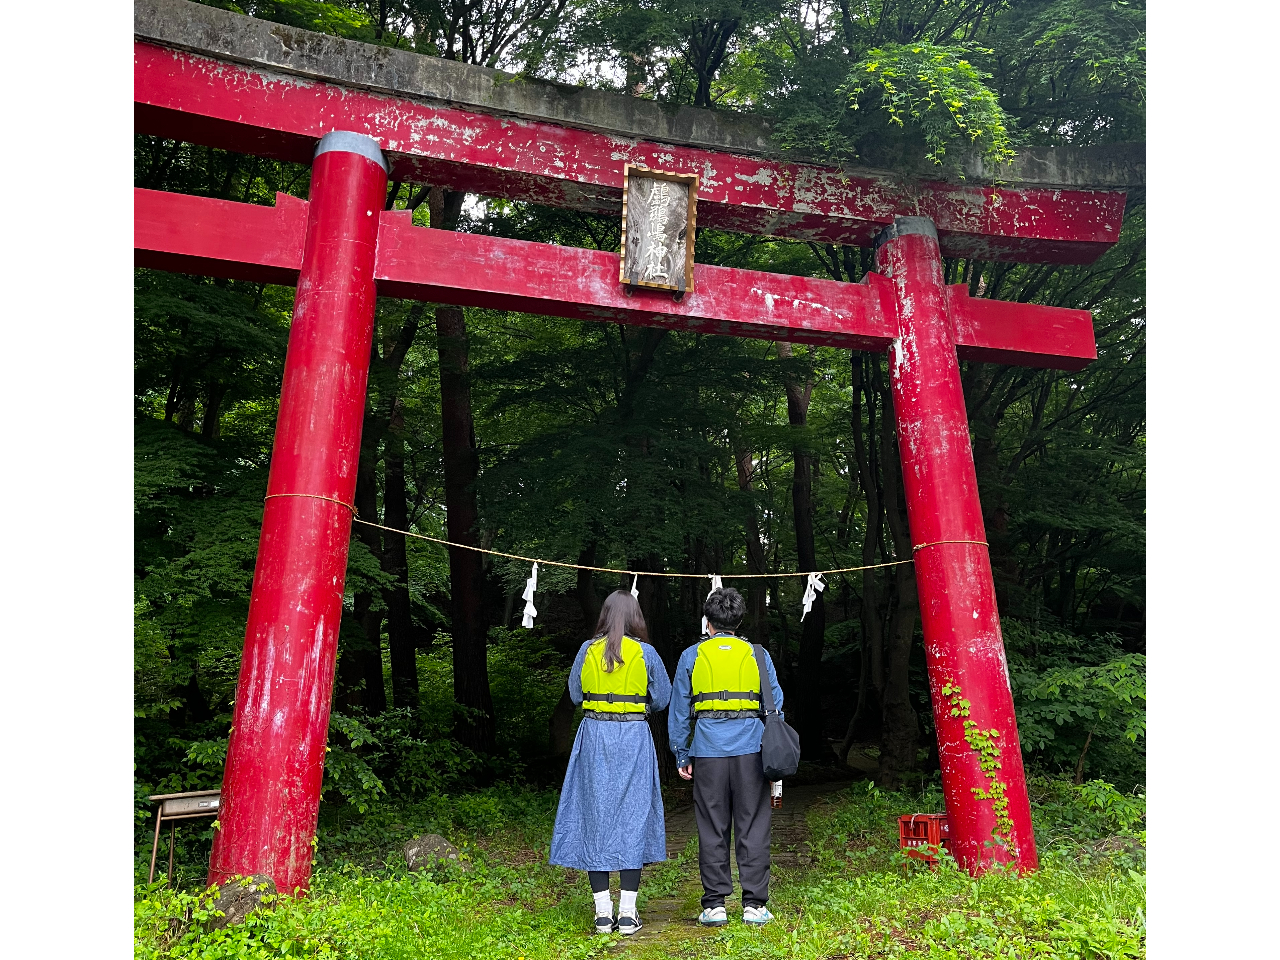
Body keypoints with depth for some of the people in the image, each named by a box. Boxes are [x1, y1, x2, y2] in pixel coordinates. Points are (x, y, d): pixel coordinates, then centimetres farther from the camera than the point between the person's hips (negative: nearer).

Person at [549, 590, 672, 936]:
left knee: (596, 816, 8)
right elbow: (661, 699, 3)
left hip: (594, 738, 1)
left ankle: (603, 913, 11)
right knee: (632, 816, 6)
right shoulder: (645, 653, -3)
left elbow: (575, 694, 9)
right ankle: (628, 913, 8)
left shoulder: (588, 651, 0)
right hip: (633, 739, -1)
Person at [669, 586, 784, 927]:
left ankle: (714, 905, 12)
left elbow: (679, 711, 7)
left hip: (708, 751, 0)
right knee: (752, 828, 7)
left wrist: (682, 757, 13)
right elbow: (775, 705, 8)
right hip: (750, 748, 0)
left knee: (712, 830, 8)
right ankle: (754, 904, 11)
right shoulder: (757, 654, 8)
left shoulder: (691, 656, 7)